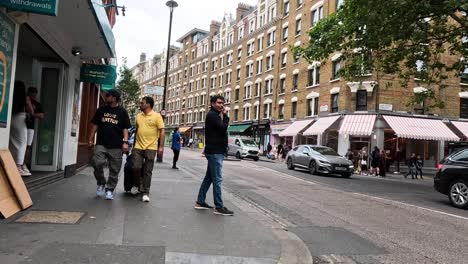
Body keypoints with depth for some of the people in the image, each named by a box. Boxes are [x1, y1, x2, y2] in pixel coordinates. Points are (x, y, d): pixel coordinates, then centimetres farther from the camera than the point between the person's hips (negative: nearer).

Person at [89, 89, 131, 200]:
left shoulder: (122, 111, 4)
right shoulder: (101, 110, 12)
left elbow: (125, 128, 2)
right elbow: (95, 125, 16)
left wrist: (125, 142, -9)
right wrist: (91, 139, 10)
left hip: (116, 146, -1)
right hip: (101, 144, 2)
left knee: (114, 170, 2)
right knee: (97, 163, -17)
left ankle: (110, 190, 17)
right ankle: (101, 183, 8)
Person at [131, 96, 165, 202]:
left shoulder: (157, 116, -4)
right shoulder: (138, 116, 12)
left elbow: (162, 131, -6)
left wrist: (161, 146, -12)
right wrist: (134, 144, 20)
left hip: (151, 147, -4)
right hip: (138, 147, 4)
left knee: (148, 171, 1)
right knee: (136, 167, -5)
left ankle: (145, 193, 8)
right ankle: (137, 185, 23)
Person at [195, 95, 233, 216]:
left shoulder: (215, 115, 21)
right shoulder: (212, 115, -10)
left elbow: (221, 130, 17)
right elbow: (223, 128, -19)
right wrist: (225, 115, -9)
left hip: (215, 151, 11)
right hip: (215, 151, -11)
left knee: (209, 178, 13)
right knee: (217, 179, -10)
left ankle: (200, 202, 20)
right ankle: (219, 207, -7)